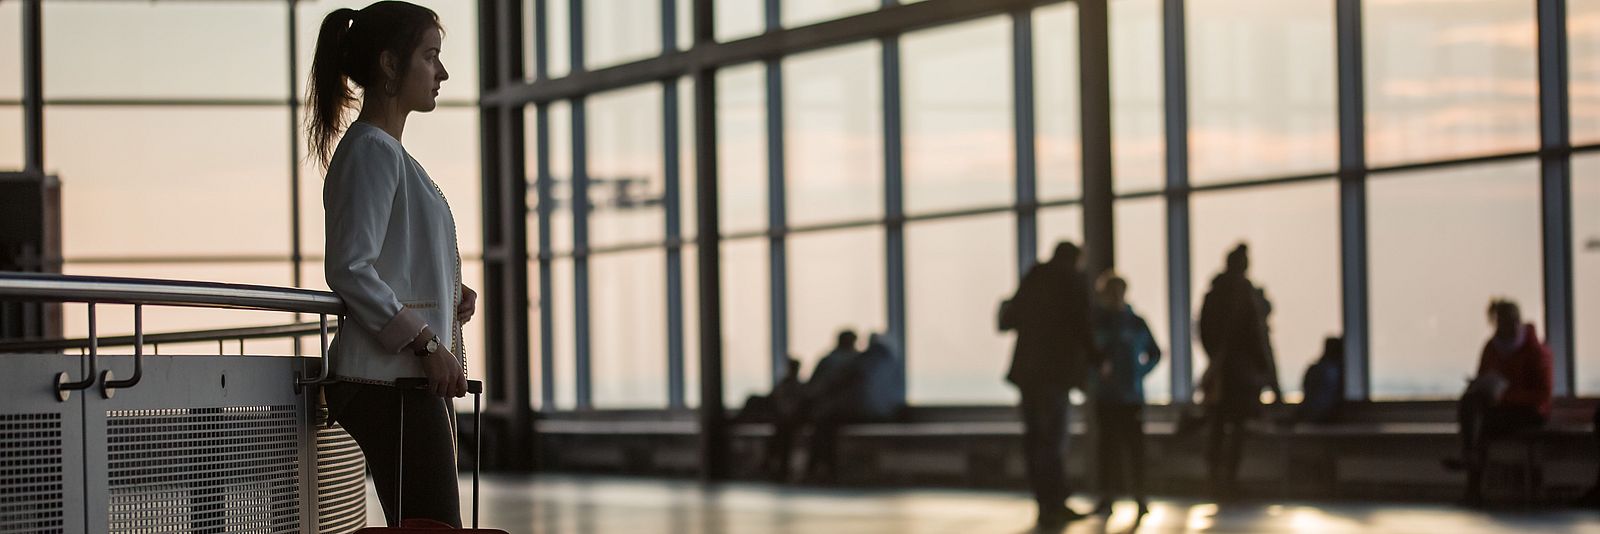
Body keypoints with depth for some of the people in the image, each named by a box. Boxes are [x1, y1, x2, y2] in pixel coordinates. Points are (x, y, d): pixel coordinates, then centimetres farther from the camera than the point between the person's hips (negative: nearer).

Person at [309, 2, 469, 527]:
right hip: (390, 384, -10)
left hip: (415, 380, 10)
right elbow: (349, 271, -18)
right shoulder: (371, 151, -9)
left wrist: (450, 296, 9)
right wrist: (427, 343, -19)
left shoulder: (388, 151, 22)